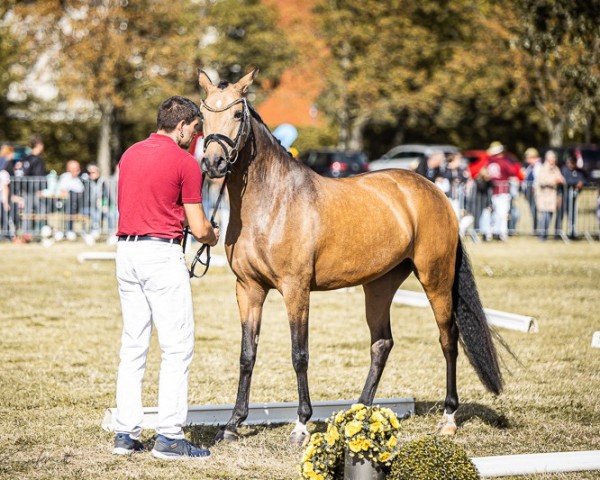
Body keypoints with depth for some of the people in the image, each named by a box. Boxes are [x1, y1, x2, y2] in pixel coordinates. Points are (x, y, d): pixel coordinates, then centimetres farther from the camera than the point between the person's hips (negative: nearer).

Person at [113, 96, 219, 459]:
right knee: (178, 347, -1)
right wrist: (213, 237, 16)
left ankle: (126, 433, 12)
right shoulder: (185, 162, -8)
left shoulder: (130, 155, 12)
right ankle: (170, 437, -3)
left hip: (126, 251, 7)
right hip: (162, 254, -7)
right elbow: (199, 228, -7)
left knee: (133, 346, 11)